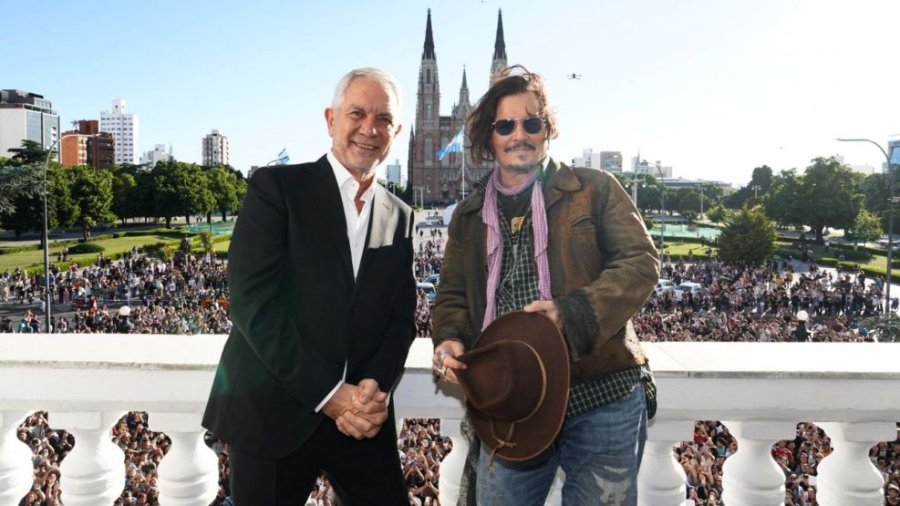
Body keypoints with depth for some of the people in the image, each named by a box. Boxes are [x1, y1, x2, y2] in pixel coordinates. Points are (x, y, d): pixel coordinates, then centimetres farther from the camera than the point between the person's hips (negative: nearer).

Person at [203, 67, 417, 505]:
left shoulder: (399, 217, 9)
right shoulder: (276, 187, -5)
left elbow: (402, 317, 7)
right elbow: (251, 301, -14)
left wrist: (376, 390, -11)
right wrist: (328, 393, -16)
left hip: (363, 421, 4)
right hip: (273, 415, -3)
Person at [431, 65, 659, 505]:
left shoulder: (595, 189, 3)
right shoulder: (469, 215, 13)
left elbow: (641, 261, -5)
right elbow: (453, 296, 16)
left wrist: (574, 313, -20)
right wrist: (451, 339, -7)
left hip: (603, 391, -2)